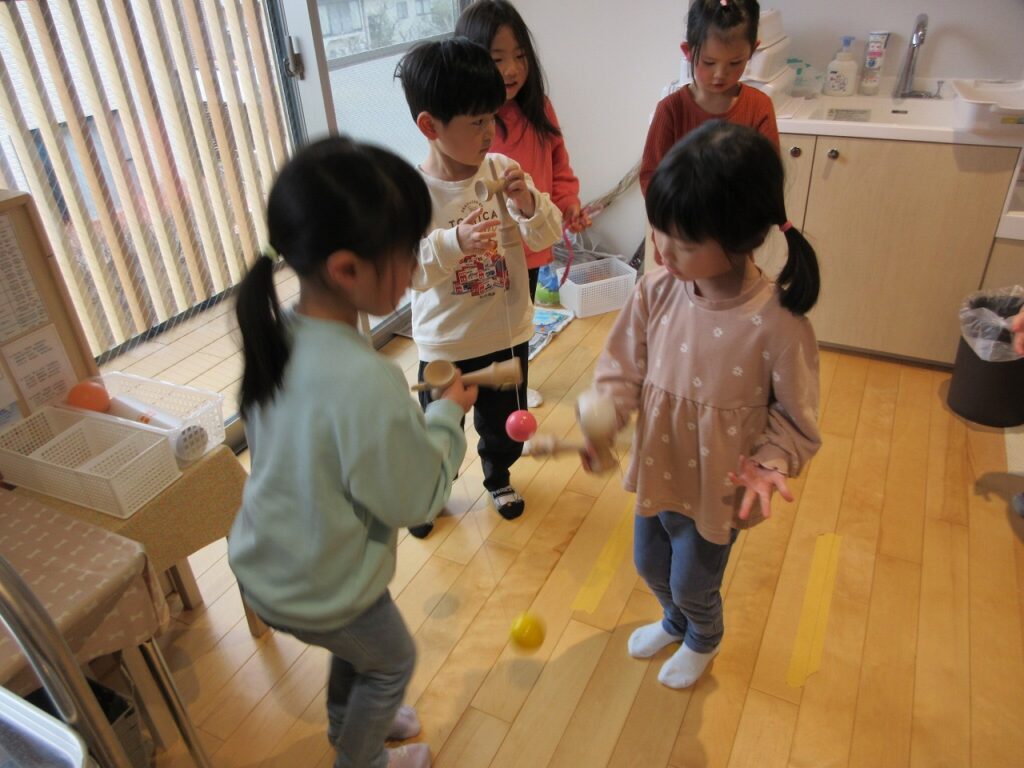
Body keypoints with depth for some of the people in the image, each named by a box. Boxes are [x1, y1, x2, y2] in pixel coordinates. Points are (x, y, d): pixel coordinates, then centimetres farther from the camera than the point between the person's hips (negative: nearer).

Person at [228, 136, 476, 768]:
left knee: (354, 646, 34)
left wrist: (415, 412, -2)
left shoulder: (278, 335, -13)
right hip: (320, 593, -7)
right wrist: (447, 414, -11)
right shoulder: (368, 383, -38)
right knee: (393, 661, 25)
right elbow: (418, 500, -24)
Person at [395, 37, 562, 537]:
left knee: (504, 419, 23)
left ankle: (498, 476, 53)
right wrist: (453, 243, -39)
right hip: (446, 342, -3)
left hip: (508, 331, 3)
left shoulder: (502, 170, -8)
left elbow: (547, 237, -5)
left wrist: (529, 204, -26)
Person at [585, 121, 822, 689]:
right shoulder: (655, 291, -17)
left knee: (693, 583, 21)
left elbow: (796, 420, -14)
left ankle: (703, 640, 60)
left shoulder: (779, 325, -29)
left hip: (717, 489, -4)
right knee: (650, 565, 28)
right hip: (657, 471, 5)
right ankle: (675, 621, 65)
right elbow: (622, 369, -8)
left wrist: (769, 463, -30)